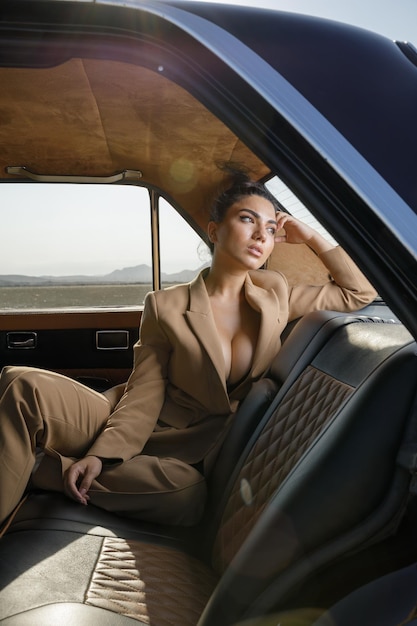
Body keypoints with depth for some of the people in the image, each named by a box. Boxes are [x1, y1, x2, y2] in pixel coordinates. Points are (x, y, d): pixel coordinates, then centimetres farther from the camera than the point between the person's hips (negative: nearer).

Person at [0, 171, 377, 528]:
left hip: (190, 456, 3)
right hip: (136, 433, -2)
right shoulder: (166, 306, -7)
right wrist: (101, 454, -21)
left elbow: (360, 293, 7)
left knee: (189, 496, -36)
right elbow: (145, 395, -7)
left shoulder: (275, 294, 1)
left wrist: (310, 238, -3)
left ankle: (33, 470, -16)